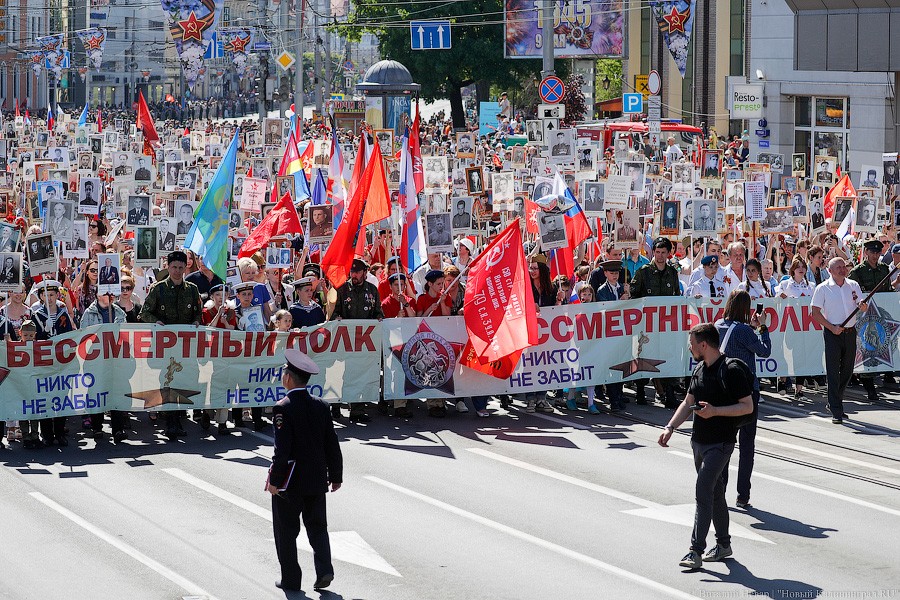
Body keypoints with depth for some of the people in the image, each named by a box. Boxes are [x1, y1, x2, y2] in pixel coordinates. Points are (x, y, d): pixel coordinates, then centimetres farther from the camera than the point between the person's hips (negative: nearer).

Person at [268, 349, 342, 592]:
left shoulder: (283, 408, -16)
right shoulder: (320, 406, 1)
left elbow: (282, 450, -19)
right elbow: (332, 445, 4)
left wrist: (274, 480, -12)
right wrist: (336, 476, 13)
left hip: (289, 481, -5)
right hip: (317, 481, 5)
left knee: (286, 530, 8)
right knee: (317, 527, 15)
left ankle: (291, 579, 13)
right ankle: (324, 569, -1)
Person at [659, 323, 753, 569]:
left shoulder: (732, 370, -14)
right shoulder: (700, 369, 12)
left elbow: (747, 406, -13)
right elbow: (688, 402, 19)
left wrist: (715, 411, -22)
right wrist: (670, 427, 6)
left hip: (720, 443, -8)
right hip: (699, 440, 8)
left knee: (703, 491, -15)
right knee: (714, 493, 15)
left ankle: (696, 551, -17)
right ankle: (723, 544, 26)